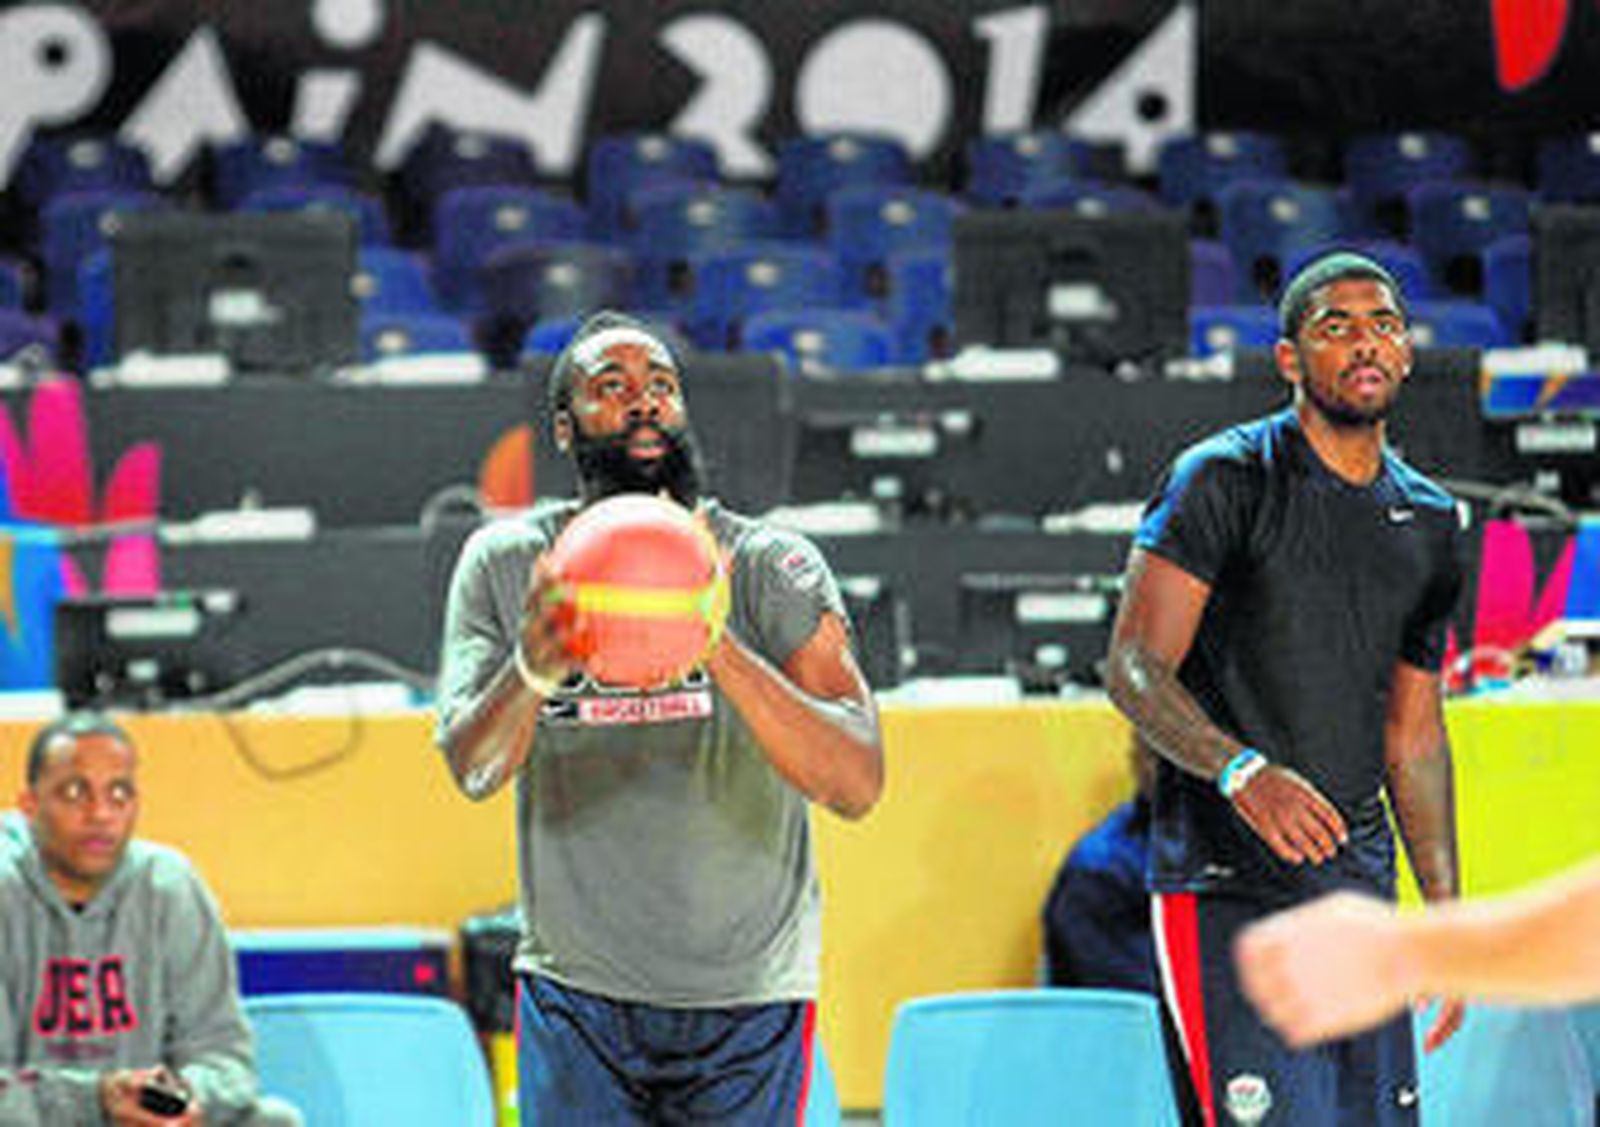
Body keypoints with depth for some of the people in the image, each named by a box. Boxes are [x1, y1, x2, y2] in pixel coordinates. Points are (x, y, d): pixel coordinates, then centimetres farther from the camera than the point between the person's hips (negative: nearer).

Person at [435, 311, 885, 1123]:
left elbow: (856, 783, -18)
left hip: (748, 1003, 0)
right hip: (576, 991, 0)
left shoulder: (772, 568, -7)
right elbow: (471, 768, -13)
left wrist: (717, 648, -33)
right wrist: (531, 674, -36)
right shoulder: (506, 562, -1)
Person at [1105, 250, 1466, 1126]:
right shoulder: (1223, 480, -6)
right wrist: (1244, 772, -30)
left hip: (1360, 888, 7)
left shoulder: (1429, 523, 14)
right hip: (1226, 889, -6)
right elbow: (1135, 670, -13)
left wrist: (1446, 915, 15)